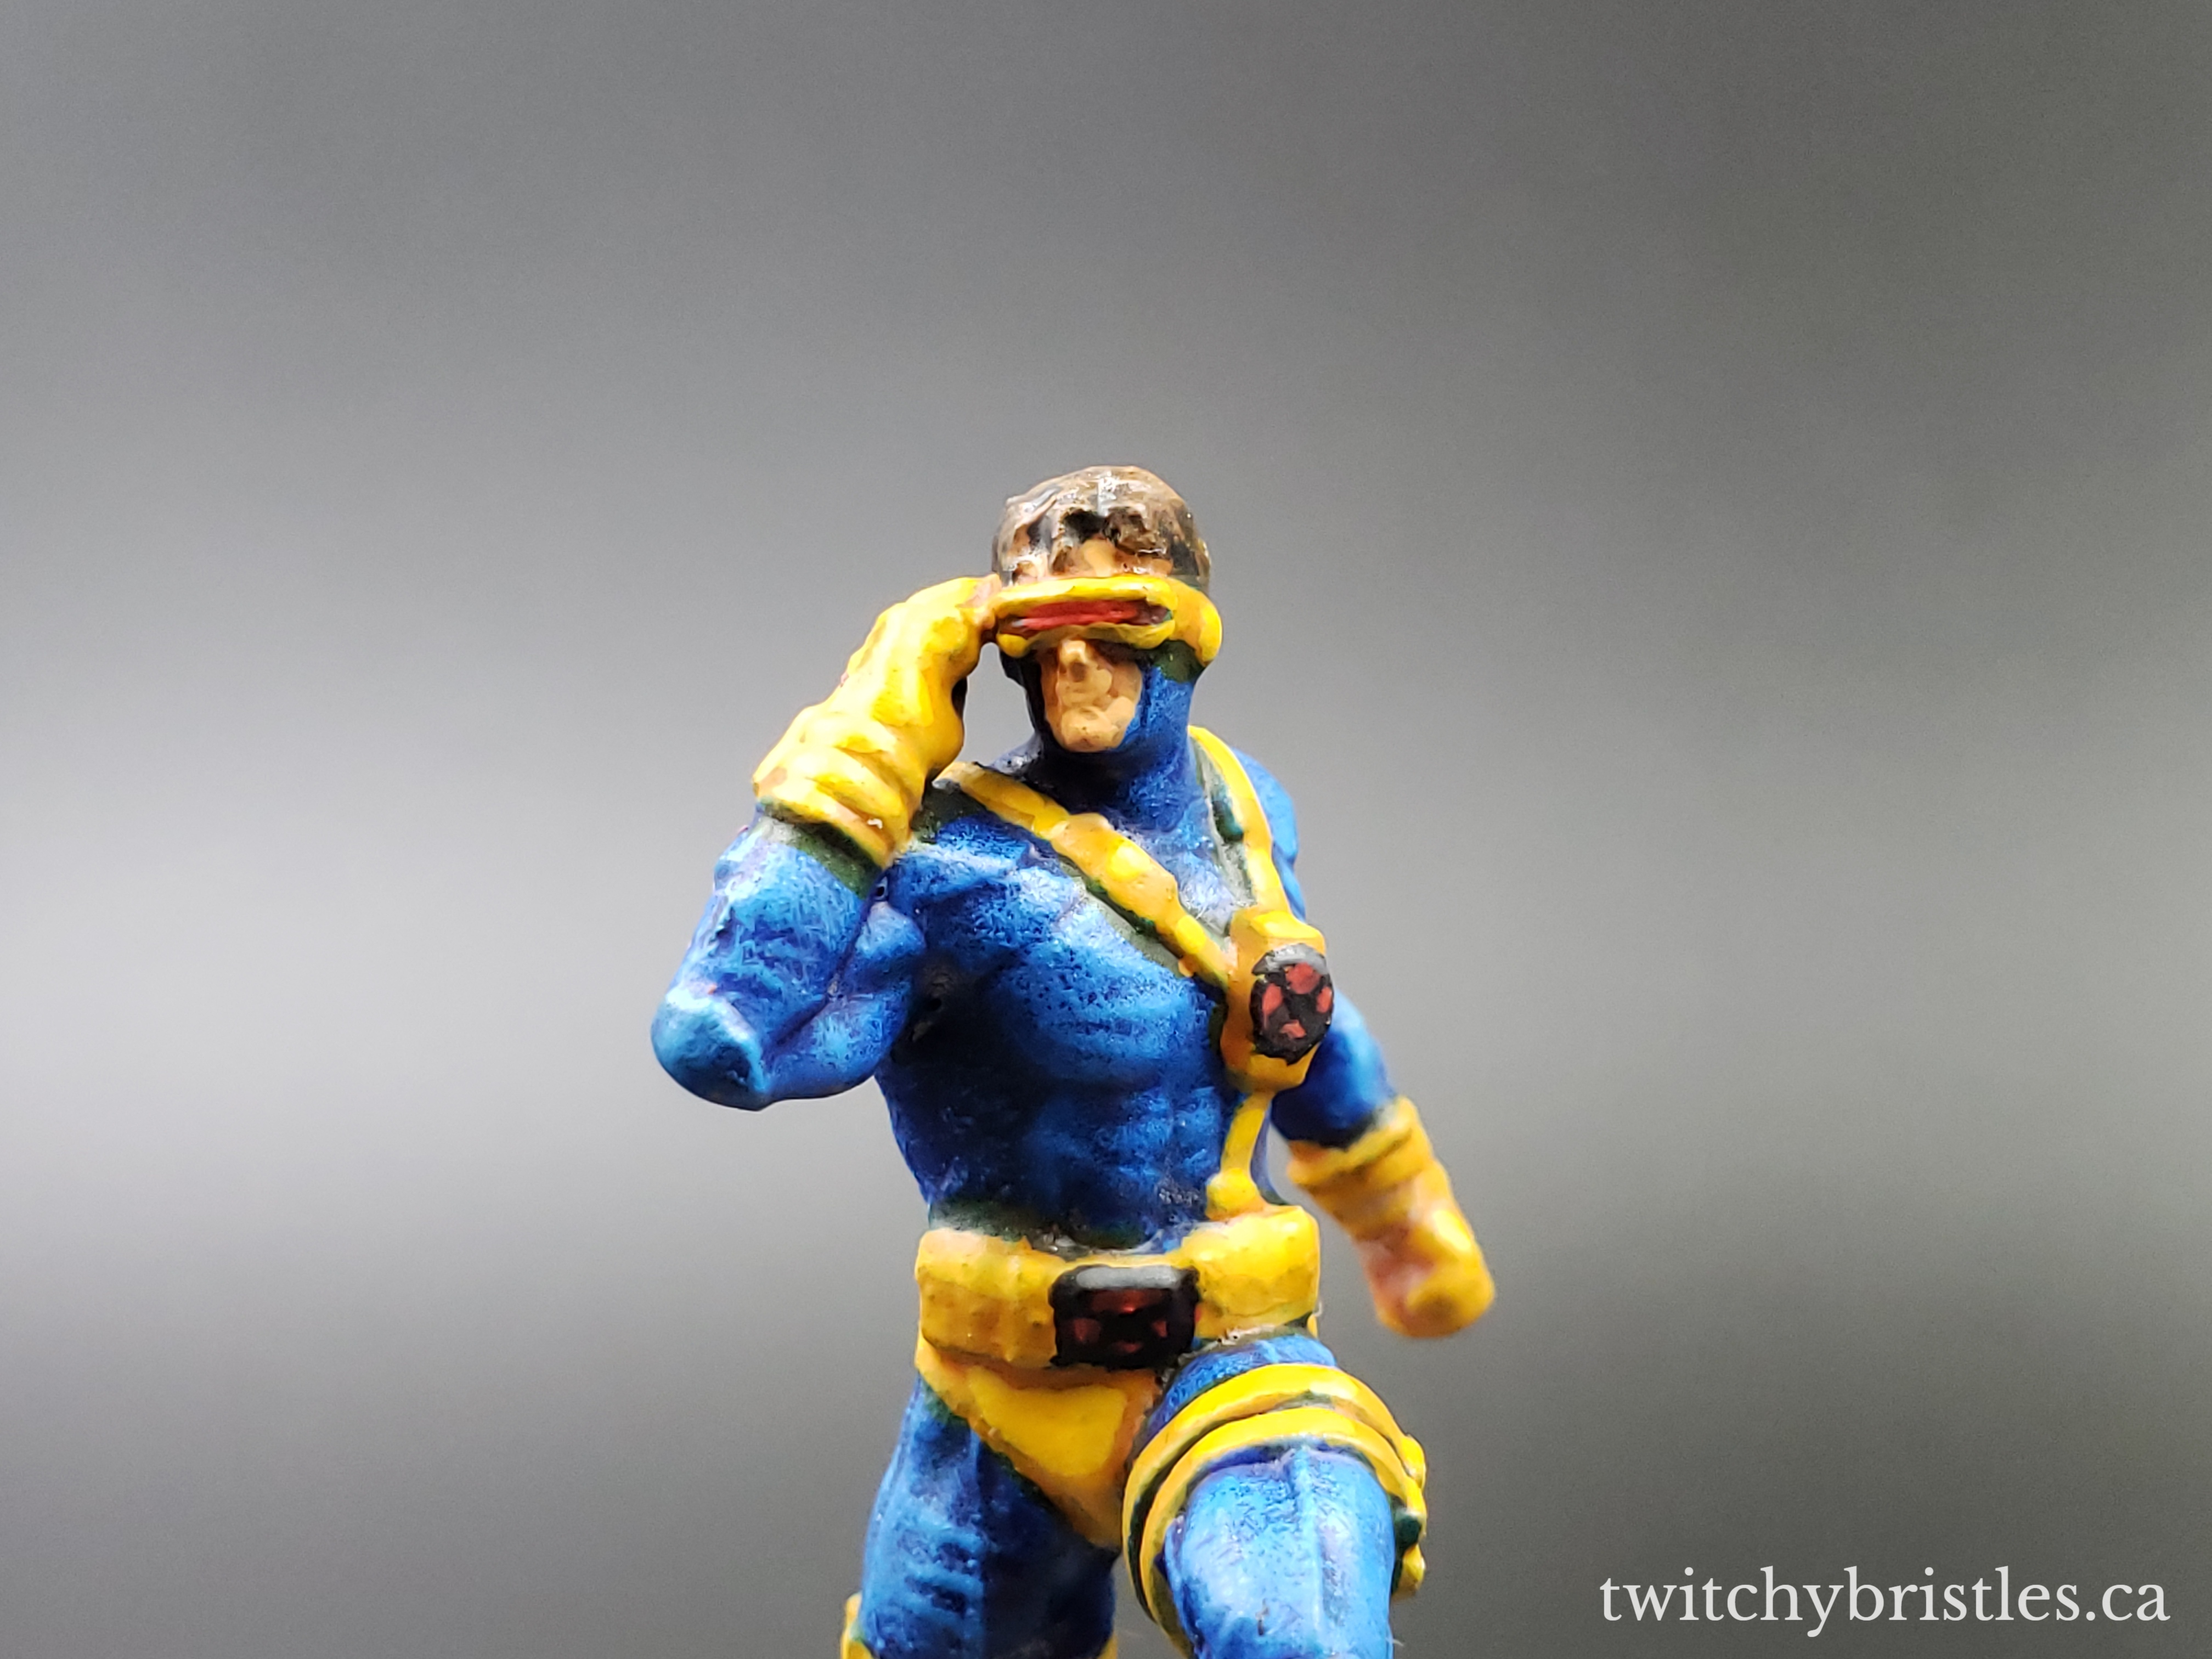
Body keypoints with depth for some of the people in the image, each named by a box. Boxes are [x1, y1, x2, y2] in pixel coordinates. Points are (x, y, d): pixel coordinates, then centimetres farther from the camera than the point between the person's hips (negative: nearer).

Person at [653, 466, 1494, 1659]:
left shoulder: (1235, 801, 0)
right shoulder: (961, 861, -19)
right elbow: (721, 1044, -35)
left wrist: (1412, 1209, 33)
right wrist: (863, 749, -32)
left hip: (1227, 1373, 2)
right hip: (1004, 1393, -2)